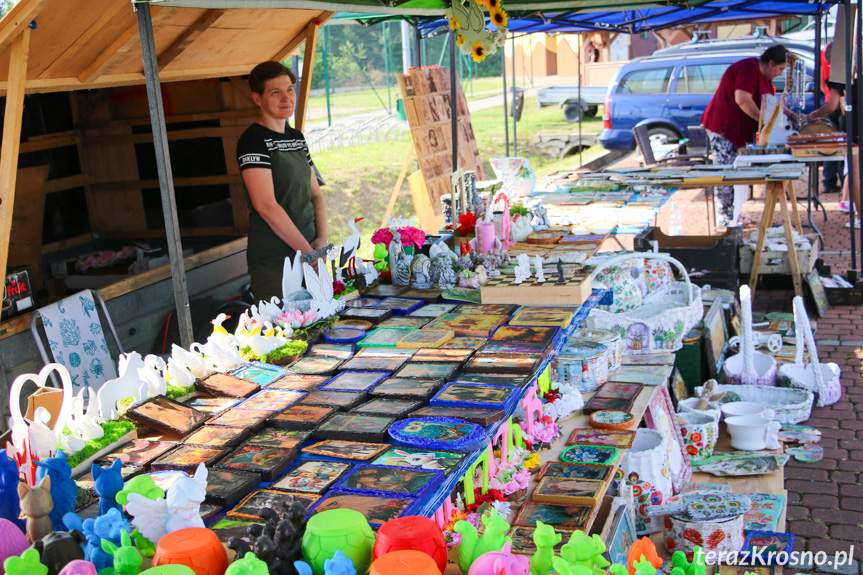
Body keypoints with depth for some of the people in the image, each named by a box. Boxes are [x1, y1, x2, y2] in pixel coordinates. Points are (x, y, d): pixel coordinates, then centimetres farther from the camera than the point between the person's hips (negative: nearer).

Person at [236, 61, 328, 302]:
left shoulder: (297, 137, 14)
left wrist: (322, 239, -1)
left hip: (308, 251, 7)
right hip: (272, 263, -7)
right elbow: (265, 205, -19)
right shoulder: (253, 141, -10)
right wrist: (308, 251, -16)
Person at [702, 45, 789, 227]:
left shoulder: (764, 76, 16)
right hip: (722, 127, -11)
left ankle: (732, 216, 16)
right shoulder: (748, 68, -18)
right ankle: (724, 219, -7)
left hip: (738, 130, 11)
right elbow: (742, 100, -28)